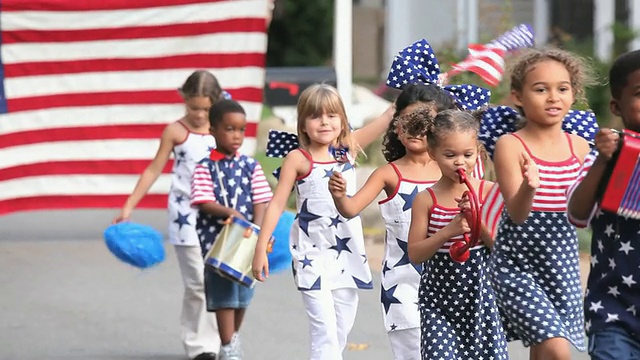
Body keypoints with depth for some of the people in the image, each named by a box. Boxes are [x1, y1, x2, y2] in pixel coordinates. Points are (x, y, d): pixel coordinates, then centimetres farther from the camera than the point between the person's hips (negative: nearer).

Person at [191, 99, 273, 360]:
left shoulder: (251, 166, 4)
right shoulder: (205, 167, -4)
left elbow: (261, 200, 0)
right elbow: (203, 202, -12)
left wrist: (257, 229, -15)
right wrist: (229, 212, -28)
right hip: (216, 240, -4)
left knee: (243, 295, 14)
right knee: (223, 295, -4)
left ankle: (234, 337, 35)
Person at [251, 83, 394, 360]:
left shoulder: (348, 147, 4)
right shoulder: (298, 159, -6)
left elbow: (388, 117, 1)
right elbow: (277, 204, -4)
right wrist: (260, 249, -7)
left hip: (348, 252, 5)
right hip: (312, 254, -5)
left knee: (341, 331, 10)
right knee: (324, 330, -12)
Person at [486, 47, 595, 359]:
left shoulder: (579, 146, 5)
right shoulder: (511, 145, -11)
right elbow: (516, 213, -19)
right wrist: (529, 187, -39)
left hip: (563, 262, 5)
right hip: (517, 265, -5)